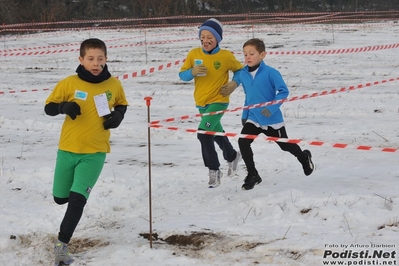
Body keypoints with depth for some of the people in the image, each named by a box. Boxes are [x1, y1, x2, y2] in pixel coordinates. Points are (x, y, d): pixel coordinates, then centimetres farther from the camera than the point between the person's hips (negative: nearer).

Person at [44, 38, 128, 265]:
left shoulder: (114, 84, -5)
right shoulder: (69, 83, -11)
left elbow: (122, 105, 15)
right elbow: (49, 107, -2)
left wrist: (118, 116, -7)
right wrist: (64, 106, -23)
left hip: (94, 152, -1)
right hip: (68, 149, 1)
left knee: (77, 200, -15)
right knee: (60, 197, 16)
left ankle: (62, 245, -3)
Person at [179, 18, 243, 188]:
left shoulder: (226, 56, -13)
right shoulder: (194, 54, -6)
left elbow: (240, 69, 3)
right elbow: (182, 75, -3)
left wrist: (234, 83, -13)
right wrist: (192, 72, -23)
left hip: (218, 101, -5)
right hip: (201, 103, 5)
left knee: (204, 134, -21)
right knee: (216, 133, 23)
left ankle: (214, 170, -5)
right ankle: (232, 156, 50)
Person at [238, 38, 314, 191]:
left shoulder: (270, 73, -19)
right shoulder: (243, 74, -1)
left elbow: (283, 91, -19)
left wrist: (271, 108, -28)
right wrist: (244, 115, 16)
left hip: (272, 119, -4)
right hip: (253, 119, 4)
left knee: (285, 145, 13)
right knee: (243, 142, -17)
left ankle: (304, 157, 46)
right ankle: (252, 175, -1)